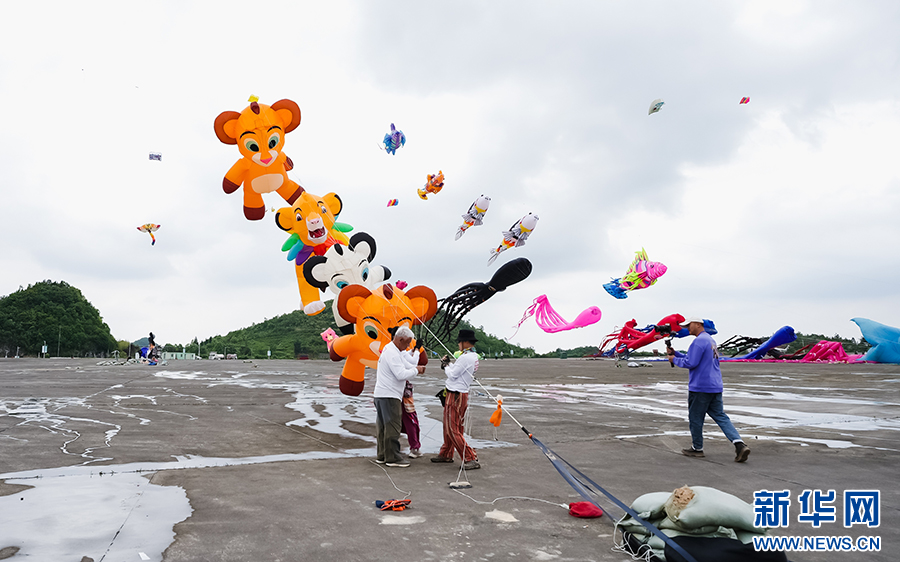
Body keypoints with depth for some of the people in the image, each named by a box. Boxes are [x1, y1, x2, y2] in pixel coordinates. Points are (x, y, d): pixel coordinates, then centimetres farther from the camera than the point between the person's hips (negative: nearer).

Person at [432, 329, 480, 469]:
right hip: (460, 394, 10)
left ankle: (471, 459, -10)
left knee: (453, 429, -9)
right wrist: (448, 364, 8)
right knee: (448, 426, 20)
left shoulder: (466, 357, -20)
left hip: (456, 396, -10)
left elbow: (452, 374, -16)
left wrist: (446, 366, 1)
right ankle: (446, 454, 32)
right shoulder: (474, 356, 12)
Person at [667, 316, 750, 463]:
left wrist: (675, 360, -6)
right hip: (715, 387, 9)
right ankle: (739, 444, -6)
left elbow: (691, 363, -20)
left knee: (695, 418, 4)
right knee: (720, 416, 7)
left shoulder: (699, 341, -15)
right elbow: (690, 357, 25)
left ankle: (697, 448, 15)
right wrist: (674, 353, 18)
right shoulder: (710, 340, 19)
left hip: (700, 387, -9)